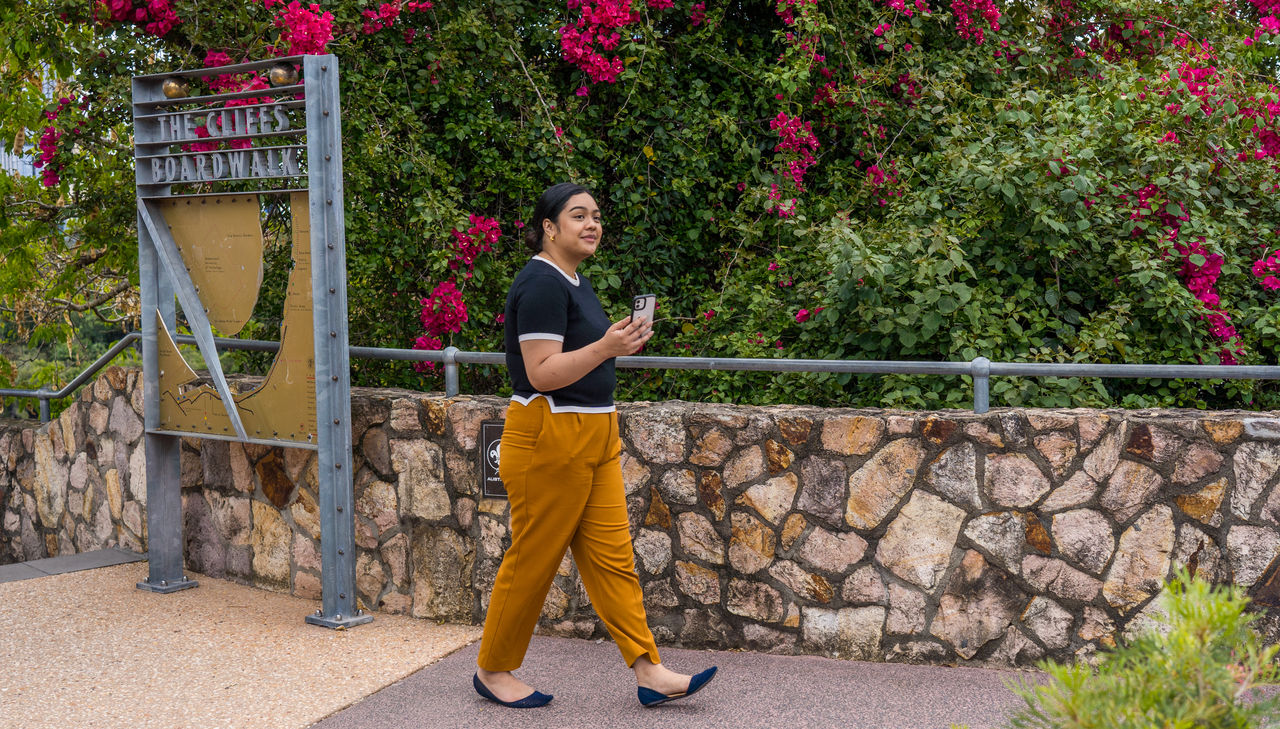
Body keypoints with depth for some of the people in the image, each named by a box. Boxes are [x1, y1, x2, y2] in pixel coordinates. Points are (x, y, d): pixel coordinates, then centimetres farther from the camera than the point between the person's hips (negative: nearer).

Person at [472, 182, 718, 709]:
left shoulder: (572, 281, 15)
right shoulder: (541, 284, -15)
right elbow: (541, 374, -22)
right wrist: (606, 347, -29)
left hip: (592, 438, 9)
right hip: (548, 440, -9)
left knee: (611, 555, 6)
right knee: (533, 558, 2)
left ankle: (650, 673, 6)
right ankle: (493, 671, 18)